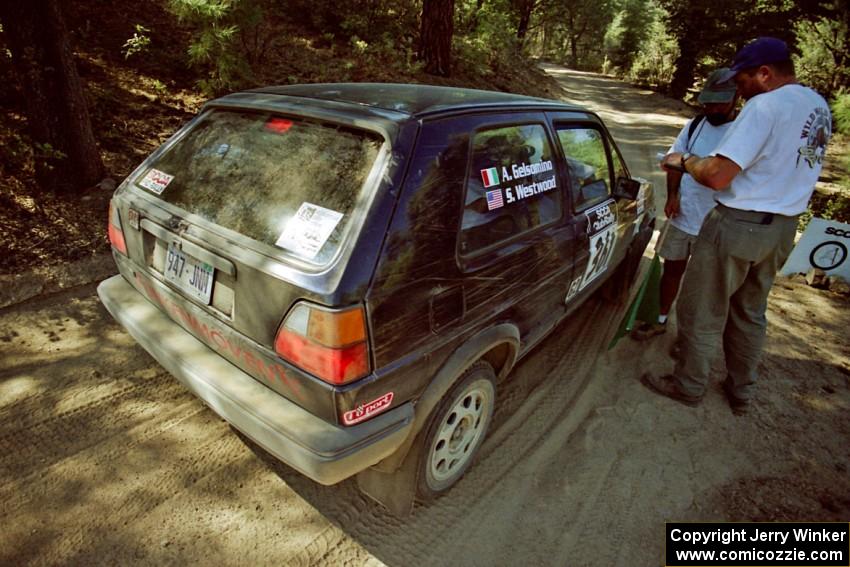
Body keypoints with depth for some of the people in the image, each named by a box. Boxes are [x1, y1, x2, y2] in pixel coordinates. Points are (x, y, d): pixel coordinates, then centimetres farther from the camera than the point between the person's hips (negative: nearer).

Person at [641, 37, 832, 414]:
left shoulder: (765, 106, -18)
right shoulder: (819, 108, 10)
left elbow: (717, 176, -25)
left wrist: (685, 162, -7)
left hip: (739, 226, -9)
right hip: (783, 227, 9)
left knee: (701, 310, 6)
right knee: (751, 312, 21)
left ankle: (688, 386, 22)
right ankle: (741, 391, 34)